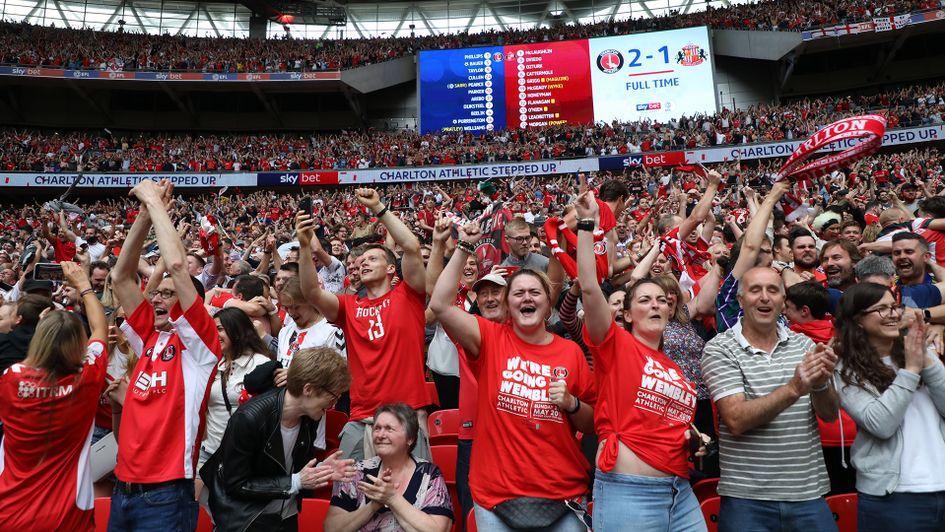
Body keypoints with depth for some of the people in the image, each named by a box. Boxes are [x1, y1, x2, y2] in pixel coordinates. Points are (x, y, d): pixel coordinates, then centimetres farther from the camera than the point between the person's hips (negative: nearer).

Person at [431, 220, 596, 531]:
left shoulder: (571, 351, 2)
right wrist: (464, 247, -16)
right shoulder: (490, 339, -3)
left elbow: (593, 424, 9)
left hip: (562, 496, 1)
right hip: (496, 494, -1)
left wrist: (571, 403, -11)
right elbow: (440, 305, -17)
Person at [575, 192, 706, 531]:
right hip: (627, 491, -6)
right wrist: (587, 223, -18)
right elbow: (589, 288, -18)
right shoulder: (616, 345, -4)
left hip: (680, 492, 7)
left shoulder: (677, 368, 15)